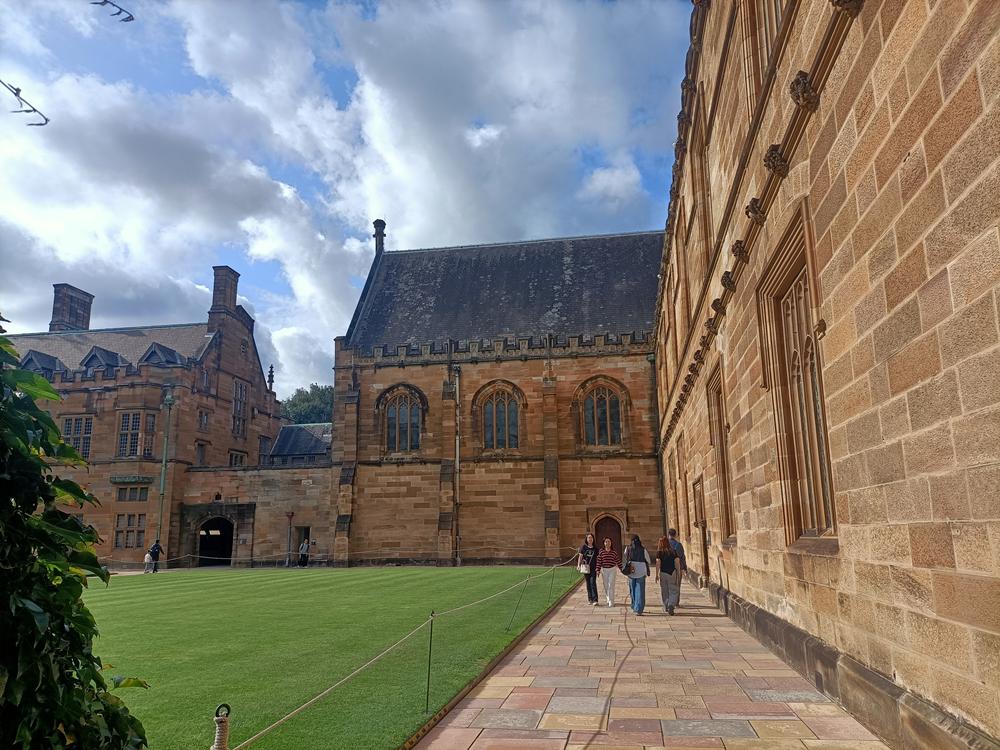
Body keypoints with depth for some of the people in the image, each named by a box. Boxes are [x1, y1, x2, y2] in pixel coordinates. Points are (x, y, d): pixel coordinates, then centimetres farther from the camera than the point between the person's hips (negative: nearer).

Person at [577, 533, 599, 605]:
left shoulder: (595, 548, 4)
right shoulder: (583, 547, 2)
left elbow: (597, 558, 7)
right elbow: (580, 556, 2)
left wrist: (597, 567, 1)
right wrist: (578, 565, -9)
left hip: (593, 568, -1)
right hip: (586, 568, 1)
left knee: (593, 583, -10)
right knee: (588, 583, 8)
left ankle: (595, 600, -11)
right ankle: (590, 599, 18)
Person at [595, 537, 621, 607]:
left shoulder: (614, 552, -2)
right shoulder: (601, 551, -2)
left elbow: (618, 560, 4)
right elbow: (599, 561, -3)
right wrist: (598, 570, -6)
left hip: (612, 570, -2)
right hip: (604, 570, 2)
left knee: (611, 585, -9)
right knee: (606, 586, 9)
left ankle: (611, 602, -7)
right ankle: (608, 599, 29)